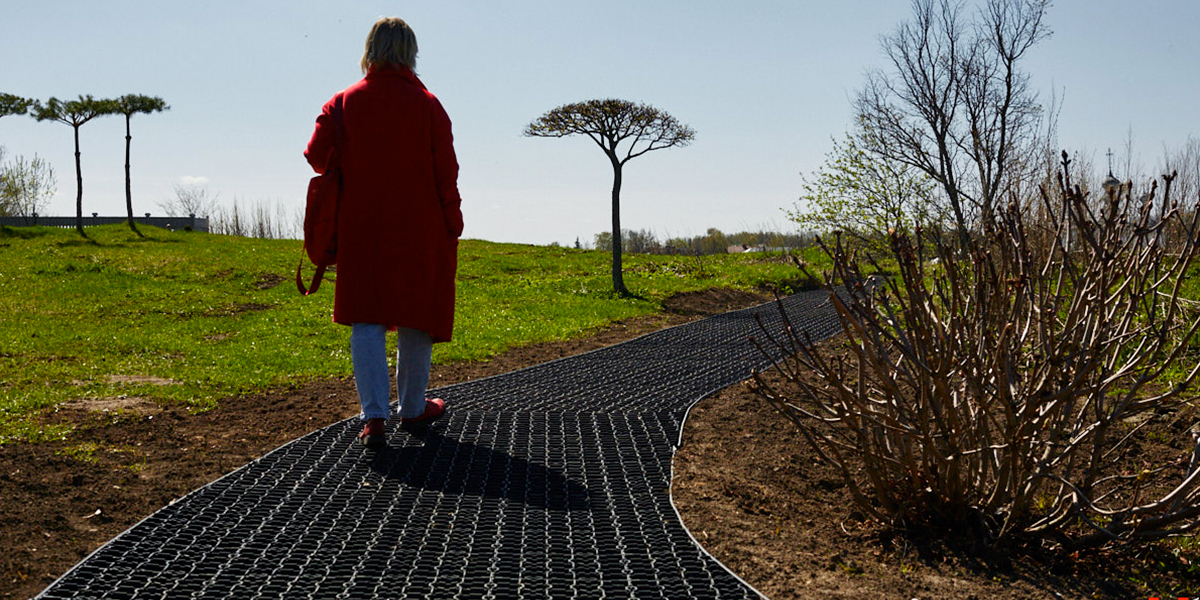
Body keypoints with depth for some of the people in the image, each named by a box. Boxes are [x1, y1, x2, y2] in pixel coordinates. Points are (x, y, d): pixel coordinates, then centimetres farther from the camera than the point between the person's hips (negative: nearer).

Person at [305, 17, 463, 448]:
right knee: (416, 317, 12)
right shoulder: (427, 105, -4)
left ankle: (374, 416, -8)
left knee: (367, 320, 4)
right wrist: (452, 225, 3)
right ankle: (412, 406, 25)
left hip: (361, 229, 1)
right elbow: (446, 171, -6)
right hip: (419, 230, -1)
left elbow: (316, 155, -5)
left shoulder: (344, 102, 0)